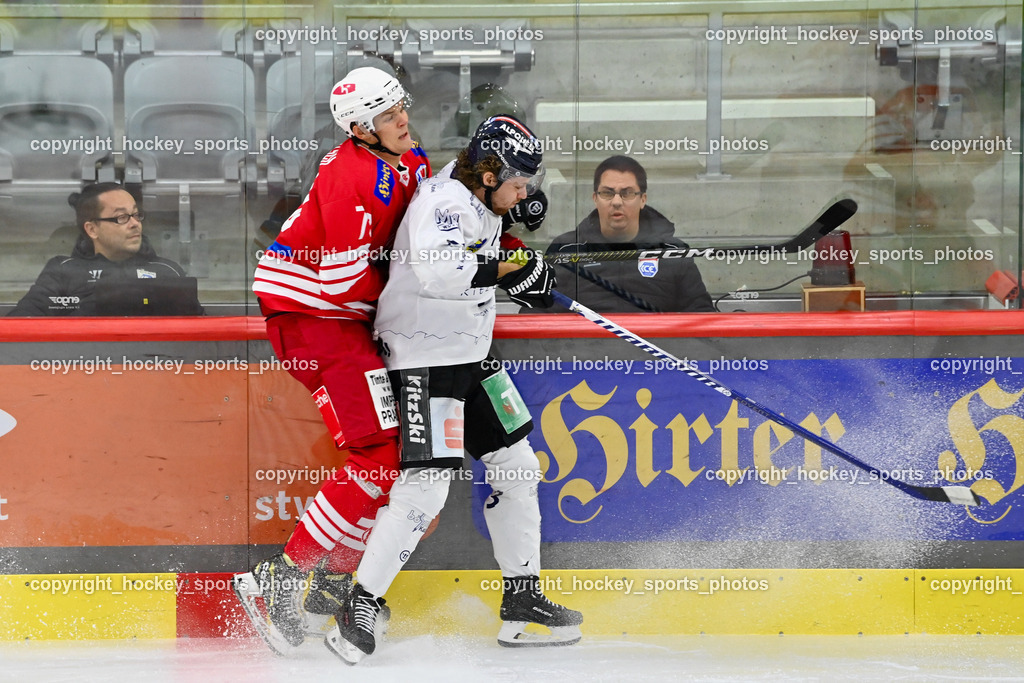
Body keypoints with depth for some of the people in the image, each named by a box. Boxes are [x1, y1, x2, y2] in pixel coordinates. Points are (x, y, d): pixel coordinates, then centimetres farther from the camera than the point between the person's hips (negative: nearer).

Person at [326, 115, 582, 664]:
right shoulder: (444, 202, -21)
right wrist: (505, 270, -29)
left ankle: (521, 602, 21)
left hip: (469, 353, 11)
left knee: (517, 468, 12)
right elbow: (437, 271, -38)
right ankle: (359, 608, -10)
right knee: (425, 486, -18)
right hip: (424, 358, -11)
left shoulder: (479, 202, 9)